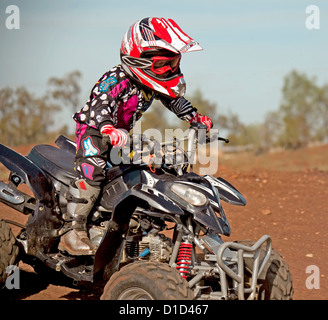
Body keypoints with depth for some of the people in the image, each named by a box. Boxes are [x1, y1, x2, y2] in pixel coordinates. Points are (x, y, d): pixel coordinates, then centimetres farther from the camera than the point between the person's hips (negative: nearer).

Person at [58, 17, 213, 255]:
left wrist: (196, 117, 5)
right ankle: (74, 232, -25)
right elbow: (100, 105, -39)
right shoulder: (115, 80, -26)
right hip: (93, 131, -8)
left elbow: (174, 100, 15)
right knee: (92, 172, -28)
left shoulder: (152, 83, 0)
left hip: (123, 133, 9)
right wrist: (109, 130, -58)